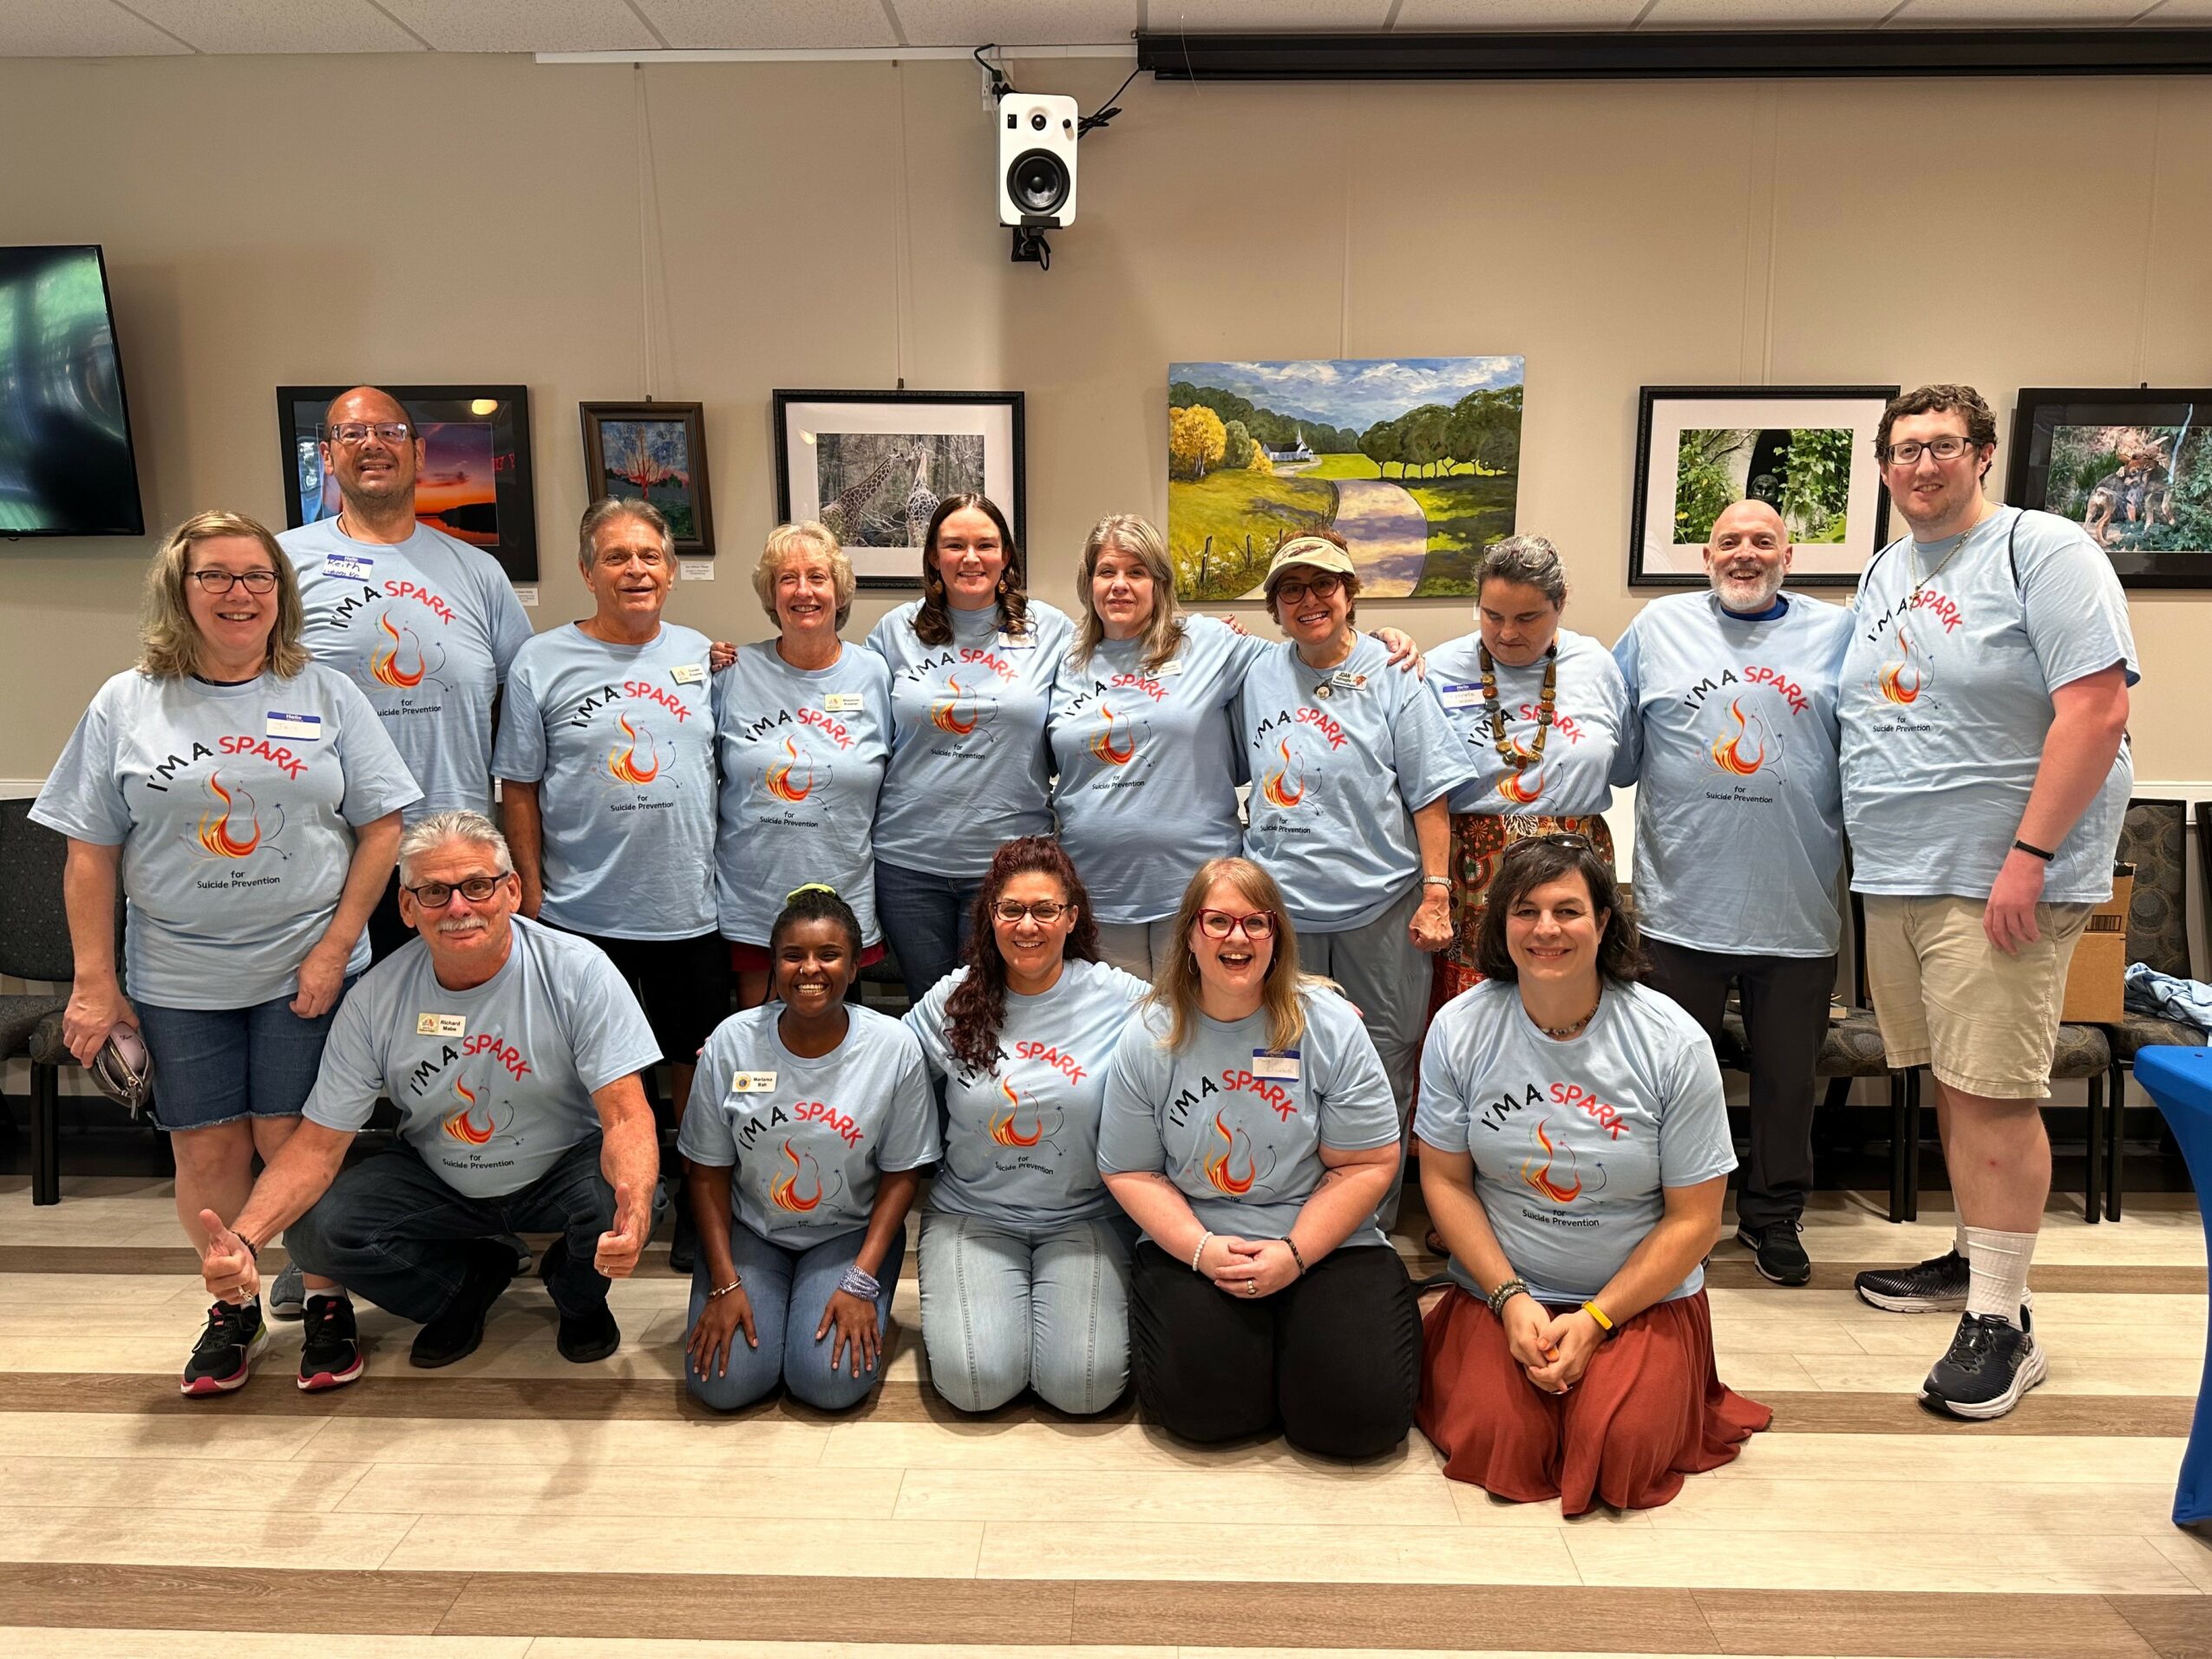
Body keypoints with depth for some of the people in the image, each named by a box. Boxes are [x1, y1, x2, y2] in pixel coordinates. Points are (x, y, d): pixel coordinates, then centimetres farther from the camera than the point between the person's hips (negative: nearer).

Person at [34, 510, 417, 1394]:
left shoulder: (327, 695, 1)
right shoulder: (125, 705, 3)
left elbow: (380, 826, -1)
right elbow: (90, 853, 4)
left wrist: (336, 945, -7)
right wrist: (95, 982, 0)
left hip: (305, 972, -1)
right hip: (178, 979, 1)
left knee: (296, 1143, 1)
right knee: (207, 1152, 8)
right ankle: (233, 1309, 27)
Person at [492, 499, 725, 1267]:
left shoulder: (701, 655, 6)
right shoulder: (542, 662, -1)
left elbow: (732, 766, 12)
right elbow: (519, 786, 1)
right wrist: (531, 887, -3)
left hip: (692, 906, 2)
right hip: (584, 910, -2)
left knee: (698, 1059, 12)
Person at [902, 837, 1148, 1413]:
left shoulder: (1120, 998, -6)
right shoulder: (952, 1000, -2)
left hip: (1085, 1217, 0)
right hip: (972, 1215, 1)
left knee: (1084, 1386, -17)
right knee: (975, 1381, -18)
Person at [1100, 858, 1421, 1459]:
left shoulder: (1329, 1025, -4)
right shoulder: (1148, 1038, -1)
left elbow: (1369, 1163, -5)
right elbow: (1129, 1172, 0)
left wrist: (1293, 1254, -14)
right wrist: (1203, 1249, -15)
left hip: (1322, 1245, 0)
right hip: (1190, 1245, 0)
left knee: (1362, 1414, -17)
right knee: (1199, 1405, -21)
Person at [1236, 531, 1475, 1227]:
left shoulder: (1393, 675, -1)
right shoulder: (1258, 679, 8)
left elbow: (1429, 793, -3)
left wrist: (1436, 894, -8)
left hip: (1379, 905, -2)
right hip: (1281, 902, 3)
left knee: (1382, 1066, 5)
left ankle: (1375, 1223, 20)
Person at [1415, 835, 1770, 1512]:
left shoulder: (1673, 1043, -11)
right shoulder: (1459, 1028, -8)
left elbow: (1693, 1219, -7)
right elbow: (1445, 1179, -1)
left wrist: (1594, 1319, -13)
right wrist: (1512, 1299, -12)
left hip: (1642, 1297, 0)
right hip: (1499, 1291, 1)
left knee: (1622, 1451, -21)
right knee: (1495, 1441, -19)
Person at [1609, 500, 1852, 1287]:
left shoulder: (1838, 634, 6)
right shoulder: (1659, 627, 6)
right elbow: (1614, 750, 10)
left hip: (1799, 913, 1)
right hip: (1680, 905, 0)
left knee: (1788, 1079, 14)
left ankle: (1774, 1216, 33)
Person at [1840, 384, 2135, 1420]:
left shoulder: (2043, 551, -7)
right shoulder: (1881, 574, 15)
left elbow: (2097, 709, -15)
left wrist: (2029, 856, -20)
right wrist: (1866, 853, 14)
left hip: (1999, 879, -7)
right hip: (1895, 877, 7)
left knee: (1994, 1094, -6)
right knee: (1950, 1083, 15)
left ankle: (2001, 1319, 4)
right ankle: (1973, 1258, 30)